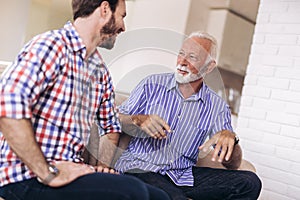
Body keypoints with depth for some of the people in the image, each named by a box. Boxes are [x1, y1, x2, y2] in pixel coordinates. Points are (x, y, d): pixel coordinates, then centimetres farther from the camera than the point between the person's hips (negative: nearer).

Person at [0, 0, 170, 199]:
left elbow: (110, 126, 26)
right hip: (28, 178, -7)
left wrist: (103, 166, 10)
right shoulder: (52, 44, -10)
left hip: (70, 171, 8)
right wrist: (48, 173, -22)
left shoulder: (101, 72, 15)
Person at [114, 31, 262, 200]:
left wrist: (230, 138, -18)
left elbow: (233, 165, 4)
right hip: (141, 169, -4)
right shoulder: (152, 84, 6)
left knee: (250, 183, -16)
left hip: (183, 175, 5)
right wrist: (139, 120, -17)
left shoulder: (217, 107, 7)